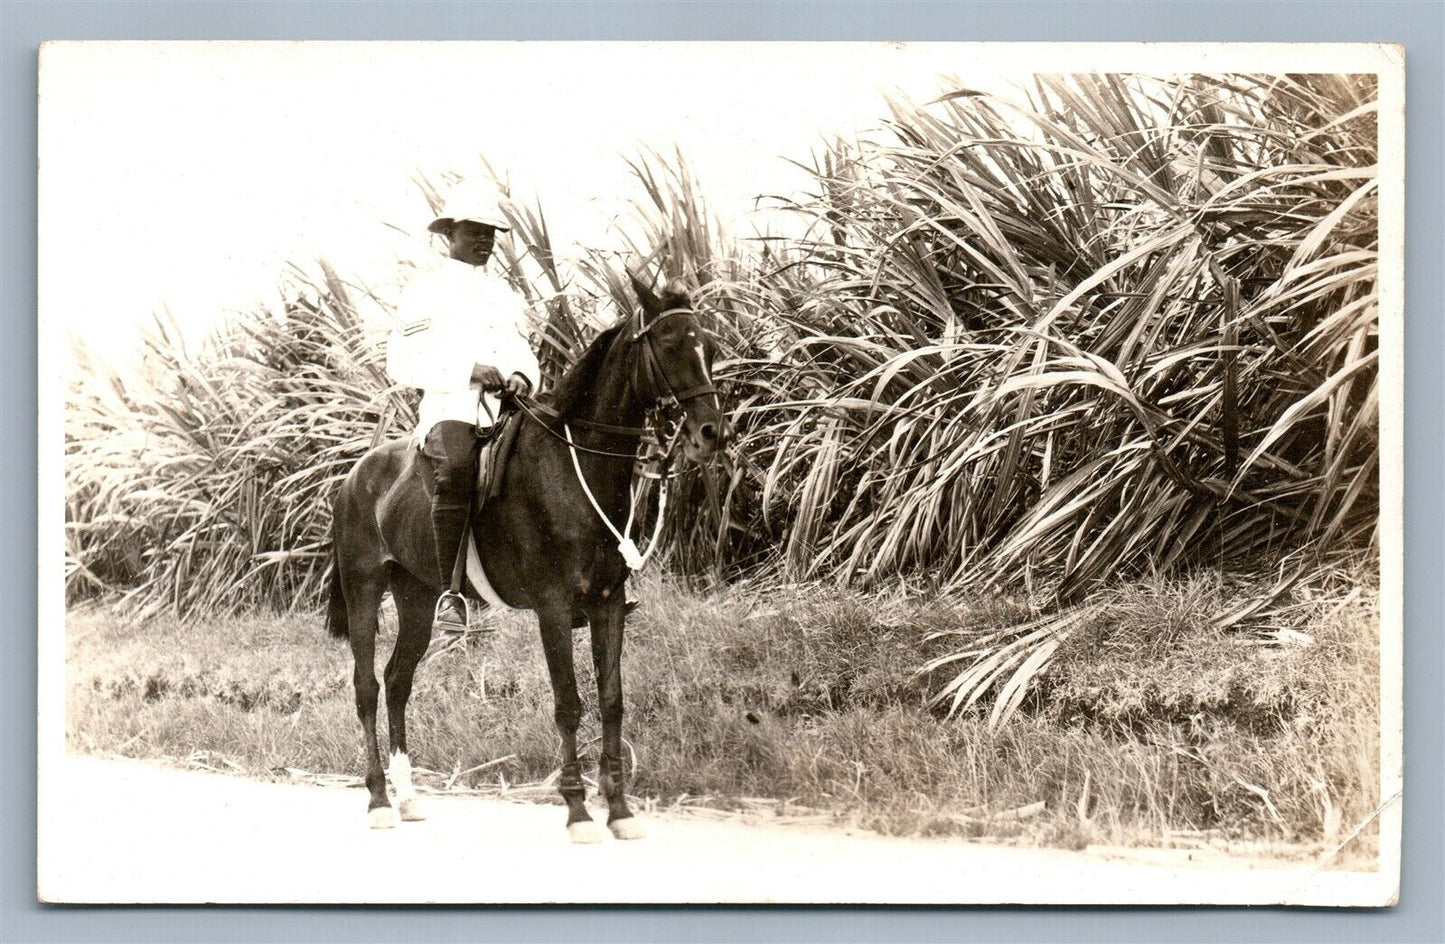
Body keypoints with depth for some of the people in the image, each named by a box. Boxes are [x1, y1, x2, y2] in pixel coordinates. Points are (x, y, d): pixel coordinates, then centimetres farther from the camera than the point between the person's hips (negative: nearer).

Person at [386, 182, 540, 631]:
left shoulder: (506, 295, 26)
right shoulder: (425, 291, 10)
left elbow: (524, 353, 28)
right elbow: (401, 363, 1)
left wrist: (523, 377, 2)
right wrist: (469, 371, -11)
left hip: (505, 406, 6)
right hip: (448, 409, -6)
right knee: (455, 471, -37)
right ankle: (449, 592, -35)